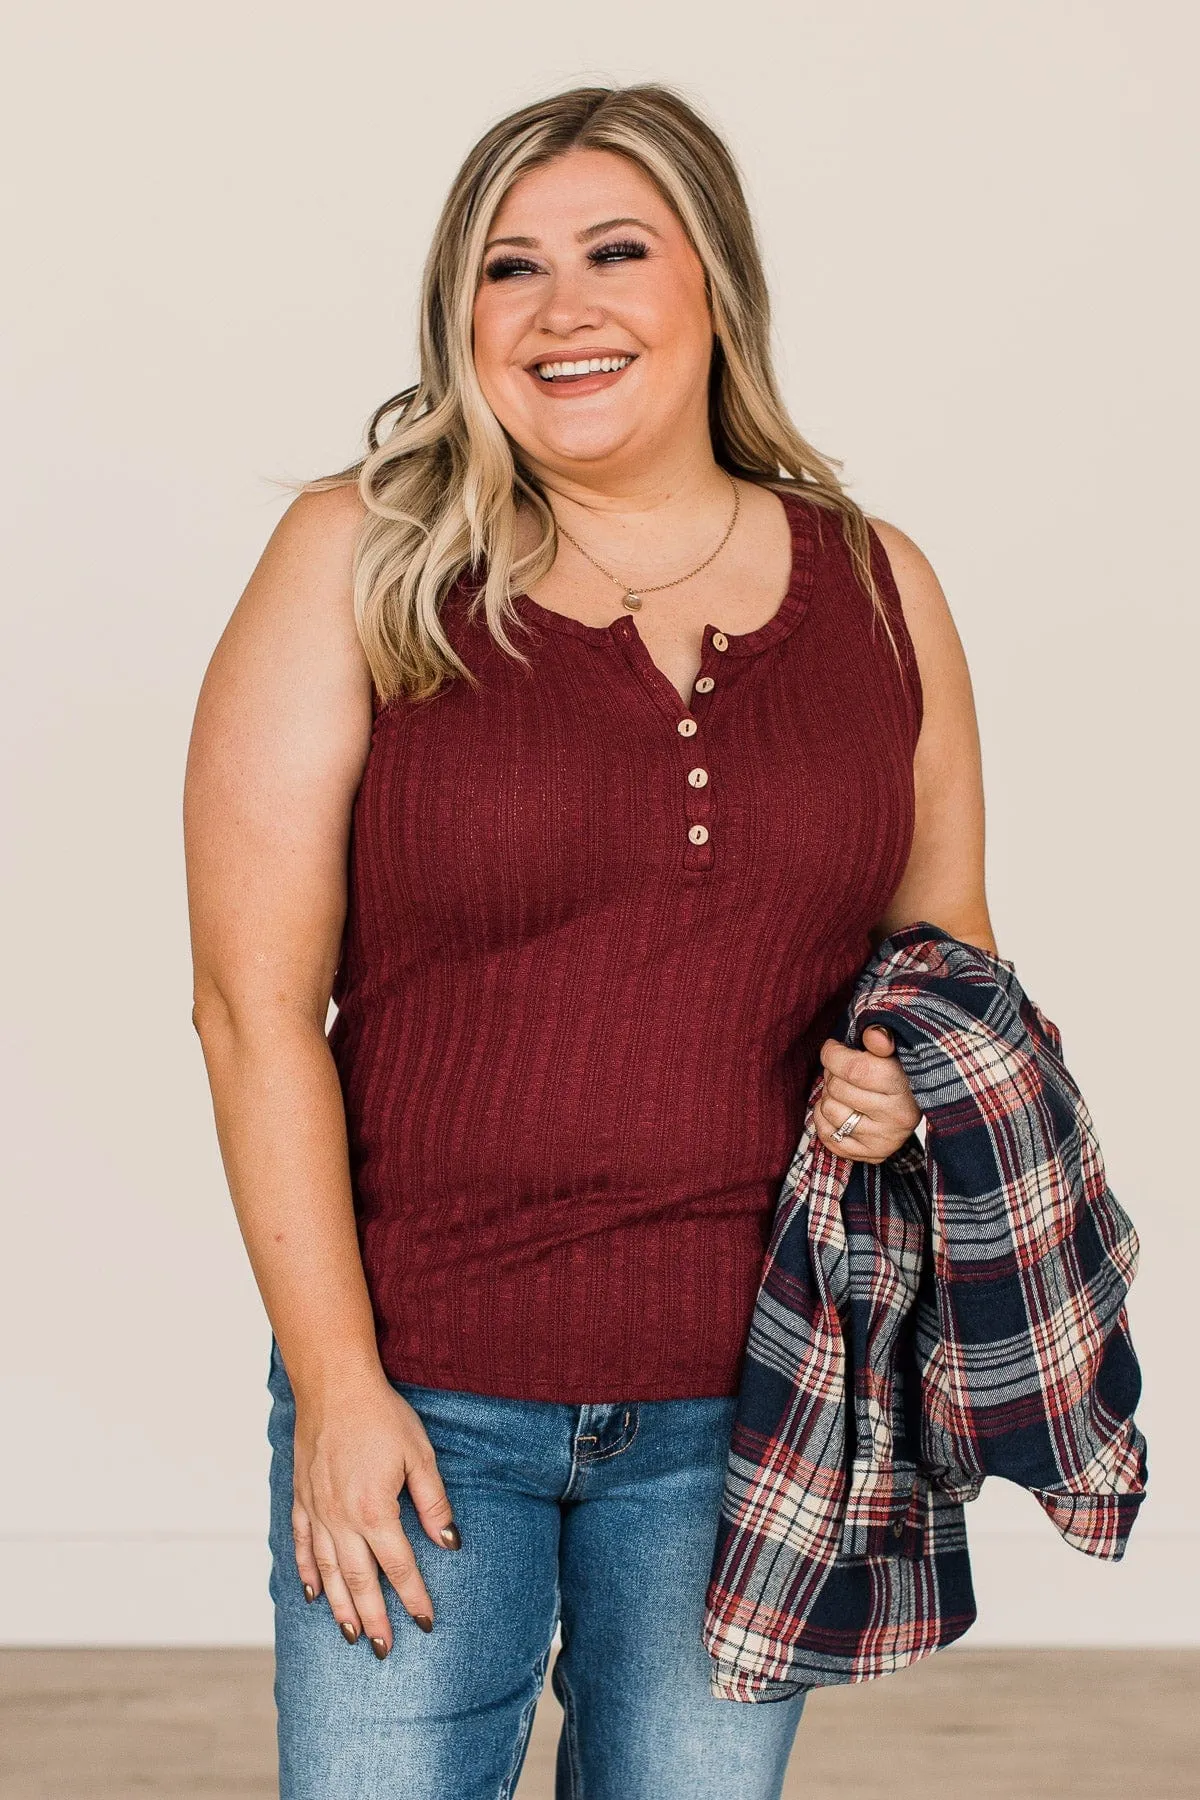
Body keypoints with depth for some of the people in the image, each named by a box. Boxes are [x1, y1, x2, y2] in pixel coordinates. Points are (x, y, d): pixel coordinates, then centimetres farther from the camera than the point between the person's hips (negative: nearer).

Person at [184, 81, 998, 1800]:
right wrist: (337, 1384, -11)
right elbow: (256, 999, -7)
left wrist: (911, 1085, -7)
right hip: (423, 1388, -2)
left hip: (751, 1396, 3)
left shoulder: (876, 588, 6)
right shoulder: (359, 565, -4)